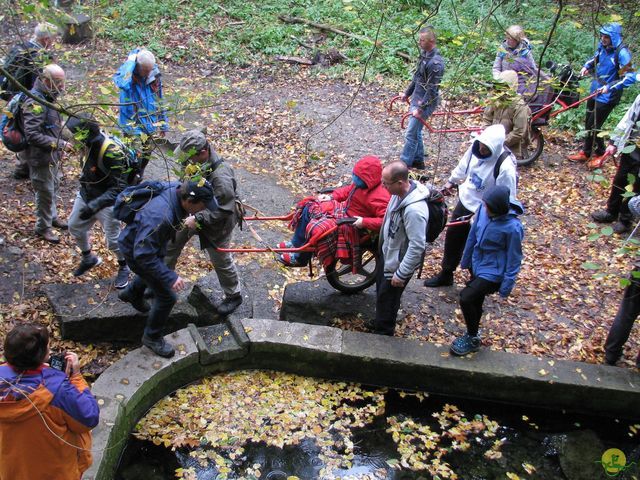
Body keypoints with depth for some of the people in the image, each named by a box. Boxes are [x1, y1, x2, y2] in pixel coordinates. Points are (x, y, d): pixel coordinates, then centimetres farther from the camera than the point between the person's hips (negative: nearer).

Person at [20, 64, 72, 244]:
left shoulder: (48, 97, 3)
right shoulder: (35, 103, -26)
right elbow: (32, 135, -30)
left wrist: (63, 141, 7)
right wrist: (60, 144, -30)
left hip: (52, 155, 9)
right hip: (40, 157, -9)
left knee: (53, 186, 24)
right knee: (45, 192, 5)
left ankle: (52, 216, 44)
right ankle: (43, 227, 22)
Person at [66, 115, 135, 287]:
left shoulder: (112, 152, -32)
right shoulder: (91, 143, -10)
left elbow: (120, 187, -31)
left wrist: (94, 205, -35)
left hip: (107, 201, -8)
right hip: (86, 194, 8)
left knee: (113, 240, 1)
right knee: (75, 227, 18)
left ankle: (124, 267, 28)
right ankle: (88, 258, 41)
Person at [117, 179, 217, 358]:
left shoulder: (178, 189, -22)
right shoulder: (159, 216, -45)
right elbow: (143, 255, -39)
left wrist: (186, 221, 18)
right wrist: (170, 277, -39)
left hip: (146, 243, 9)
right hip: (134, 251, -8)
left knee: (153, 272, 36)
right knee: (166, 297, -3)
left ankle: (131, 294, 66)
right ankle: (152, 337, 20)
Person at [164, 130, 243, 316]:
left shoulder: (221, 176, -38)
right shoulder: (198, 161, -14)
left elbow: (223, 210, -31)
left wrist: (198, 219, -31)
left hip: (216, 224, -7)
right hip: (194, 212, 8)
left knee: (221, 260, 11)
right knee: (171, 242, 18)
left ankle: (233, 296, 35)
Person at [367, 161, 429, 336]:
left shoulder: (414, 210, -37)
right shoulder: (400, 192, -10)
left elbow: (417, 246, -32)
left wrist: (401, 274, -24)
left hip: (398, 262, -8)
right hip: (387, 253, 9)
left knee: (387, 297, 12)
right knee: (381, 291, 27)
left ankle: (384, 333, 36)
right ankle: (380, 322, 50)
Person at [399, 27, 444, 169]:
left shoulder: (436, 63, -24)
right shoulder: (424, 54, 5)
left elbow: (432, 90, -24)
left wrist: (420, 108, -23)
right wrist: (407, 93, 24)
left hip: (426, 102, -10)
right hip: (417, 99, 10)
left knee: (411, 134, -5)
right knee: (416, 131, 18)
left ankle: (404, 163, 5)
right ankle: (418, 161, 31)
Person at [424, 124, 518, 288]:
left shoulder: (505, 167, -32)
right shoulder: (476, 146, -13)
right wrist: (452, 181, 21)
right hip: (464, 202, 7)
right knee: (452, 238, 22)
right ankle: (446, 274, 45)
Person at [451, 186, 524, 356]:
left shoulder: (512, 227, -28)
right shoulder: (483, 209, -12)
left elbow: (514, 258, -16)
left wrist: (507, 286, -11)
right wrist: (466, 259, 15)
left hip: (492, 273, -7)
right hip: (477, 265, 7)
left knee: (466, 299, -15)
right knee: (475, 302, 20)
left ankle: (472, 339, 8)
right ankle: (472, 335, 44)